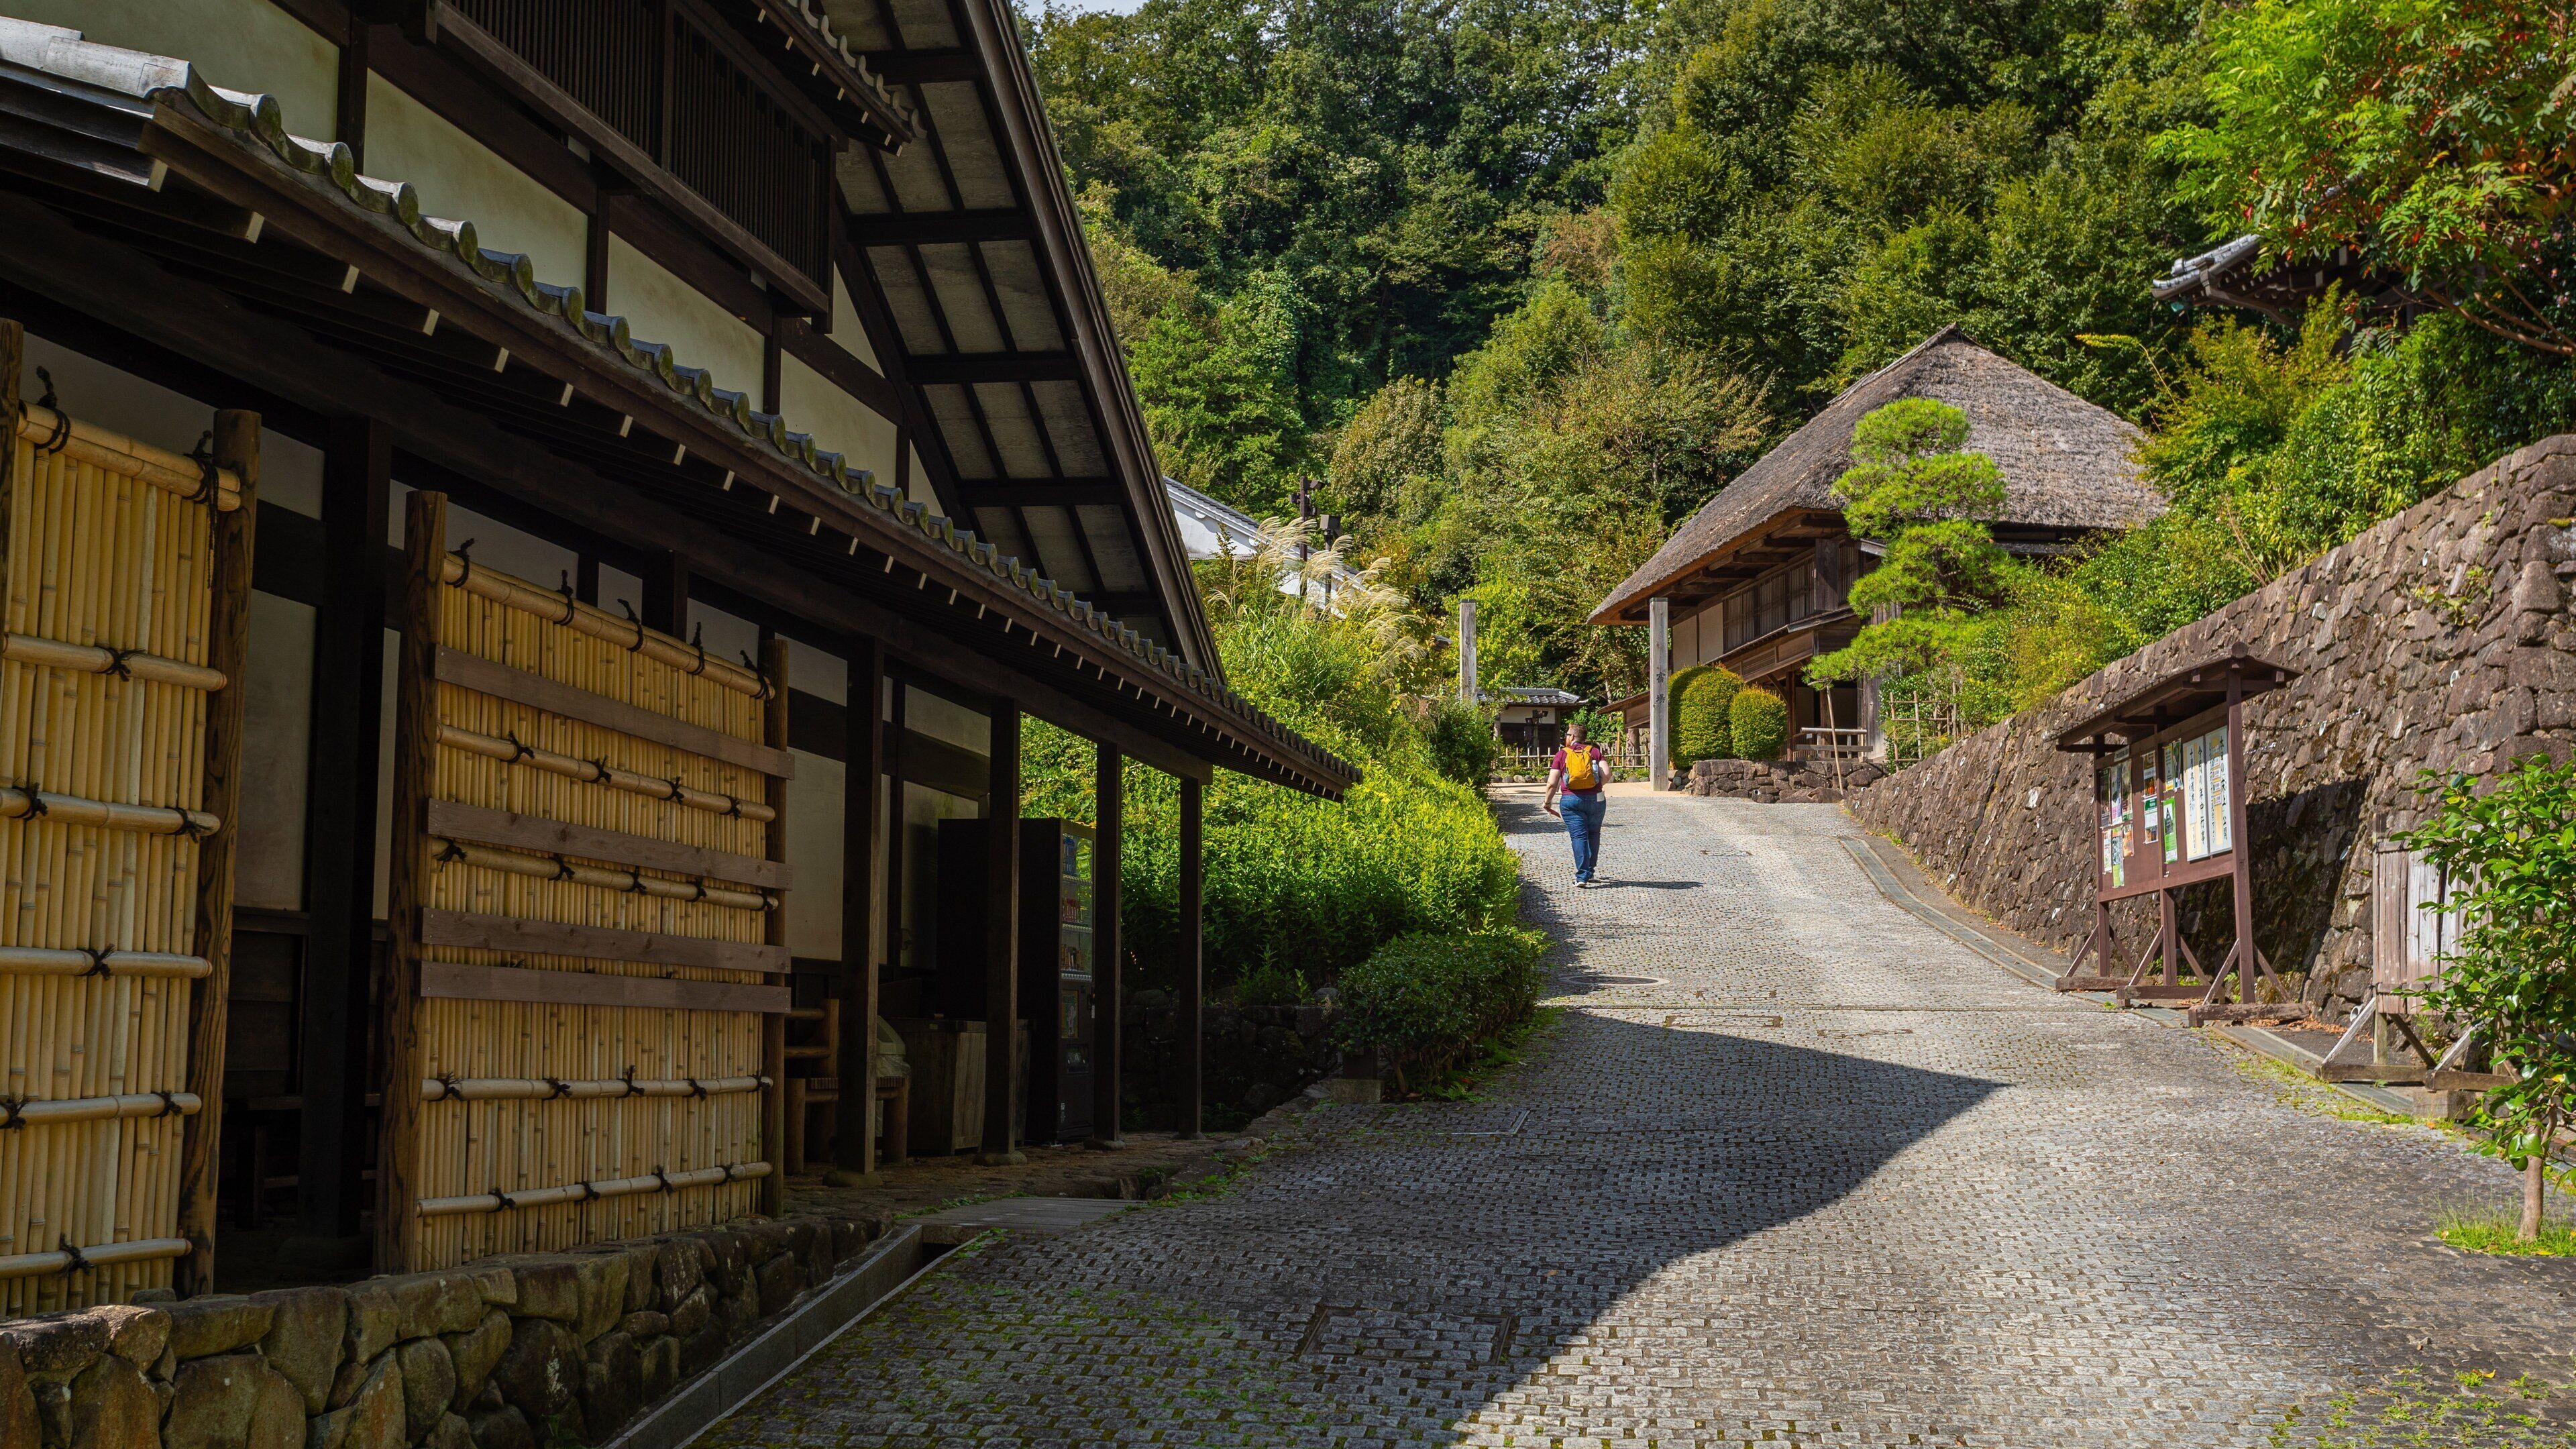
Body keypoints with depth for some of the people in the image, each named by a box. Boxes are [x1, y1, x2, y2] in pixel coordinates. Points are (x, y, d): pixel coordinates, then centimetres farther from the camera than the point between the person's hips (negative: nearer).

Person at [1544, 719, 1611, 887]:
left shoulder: (1561, 755, 3)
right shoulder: (1595, 751, 6)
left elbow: (1552, 784, -3)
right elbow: (1607, 775, -7)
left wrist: (1548, 802, 11)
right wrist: (1597, 785, 13)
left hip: (1570, 800, -2)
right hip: (1595, 800, 2)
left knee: (1579, 836, -3)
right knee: (1593, 835, 19)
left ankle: (1582, 877, -12)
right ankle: (1589, 872, 26)